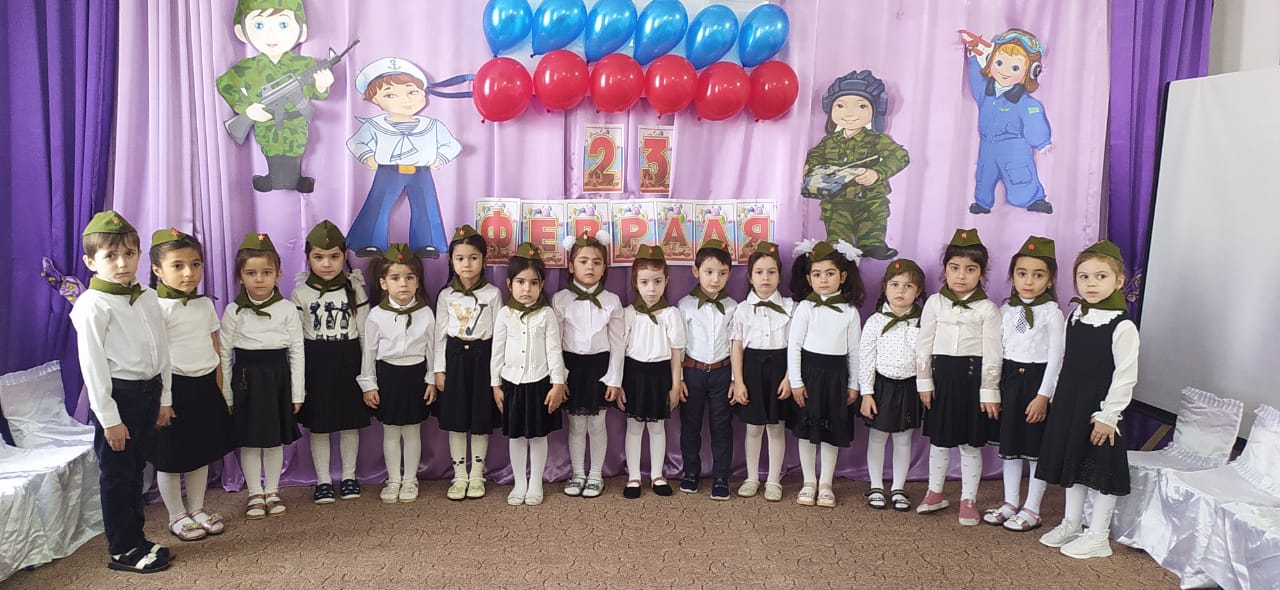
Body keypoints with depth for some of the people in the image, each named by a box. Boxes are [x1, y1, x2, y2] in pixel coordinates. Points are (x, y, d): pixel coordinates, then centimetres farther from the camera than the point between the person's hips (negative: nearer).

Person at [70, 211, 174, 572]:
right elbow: (92, 365, -15)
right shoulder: (92, 305, -14)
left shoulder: (148, 298, 6)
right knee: (116, 475, 5)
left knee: (135, 471, 18)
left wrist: (164, 398, 12)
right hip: (117, 394, -7)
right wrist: (109, 418, -15)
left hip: (148, 392, 7)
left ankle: (135, 539, 30)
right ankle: (122, 551, 16)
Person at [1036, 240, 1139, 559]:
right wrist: (1060, 401, 13)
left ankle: (1098, 537, 15)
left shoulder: (1122, 326, -15)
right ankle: (1071, 524, 31)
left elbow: (1126, 376, -16)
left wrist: (1107, 416, -18)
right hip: (1069, 404, 7)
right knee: (1073, 464, 17)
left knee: (1102, 472, 3)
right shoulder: (1074, 318, 6)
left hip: (1100, 410, -7)